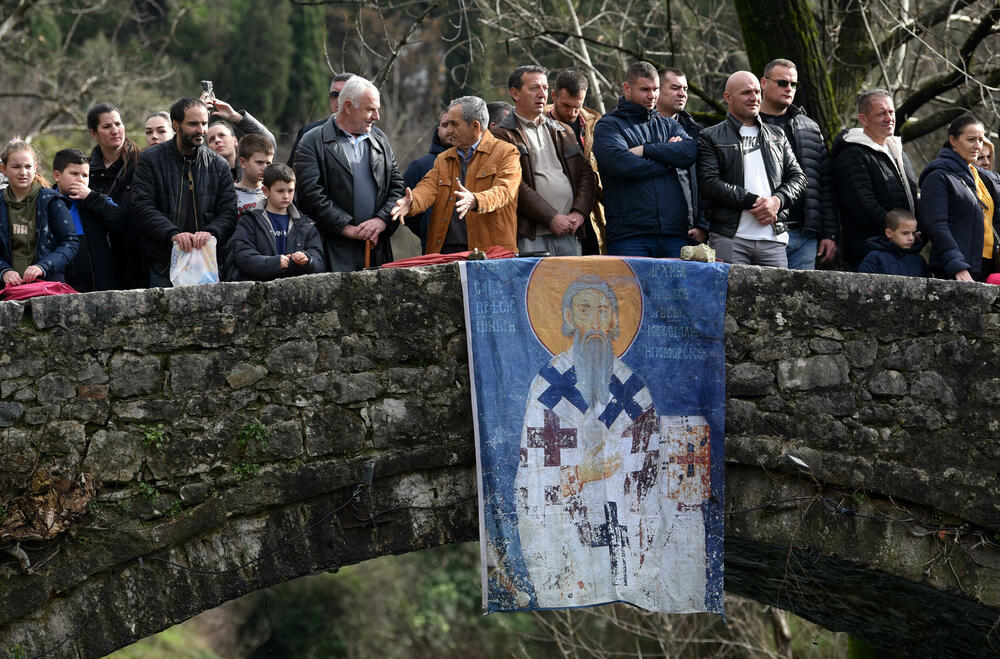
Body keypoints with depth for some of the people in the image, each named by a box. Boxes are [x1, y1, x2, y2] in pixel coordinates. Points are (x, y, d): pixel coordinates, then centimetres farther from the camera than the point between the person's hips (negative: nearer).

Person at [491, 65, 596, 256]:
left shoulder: (564, 132, 21)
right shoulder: (502, 135, 1)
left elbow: (586, 172, 17)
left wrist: (579, 212, -1)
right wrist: (551, 218, -14)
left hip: (570, 234, 5)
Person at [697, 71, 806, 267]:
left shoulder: (778, 136, 21)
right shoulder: (710, 138, 7)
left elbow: (797, 177, 15)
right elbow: (709, 183, -6)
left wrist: (777, 201, -6)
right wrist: (753, 202, -12)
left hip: (773, 239, 4)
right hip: (729, 238, -4)